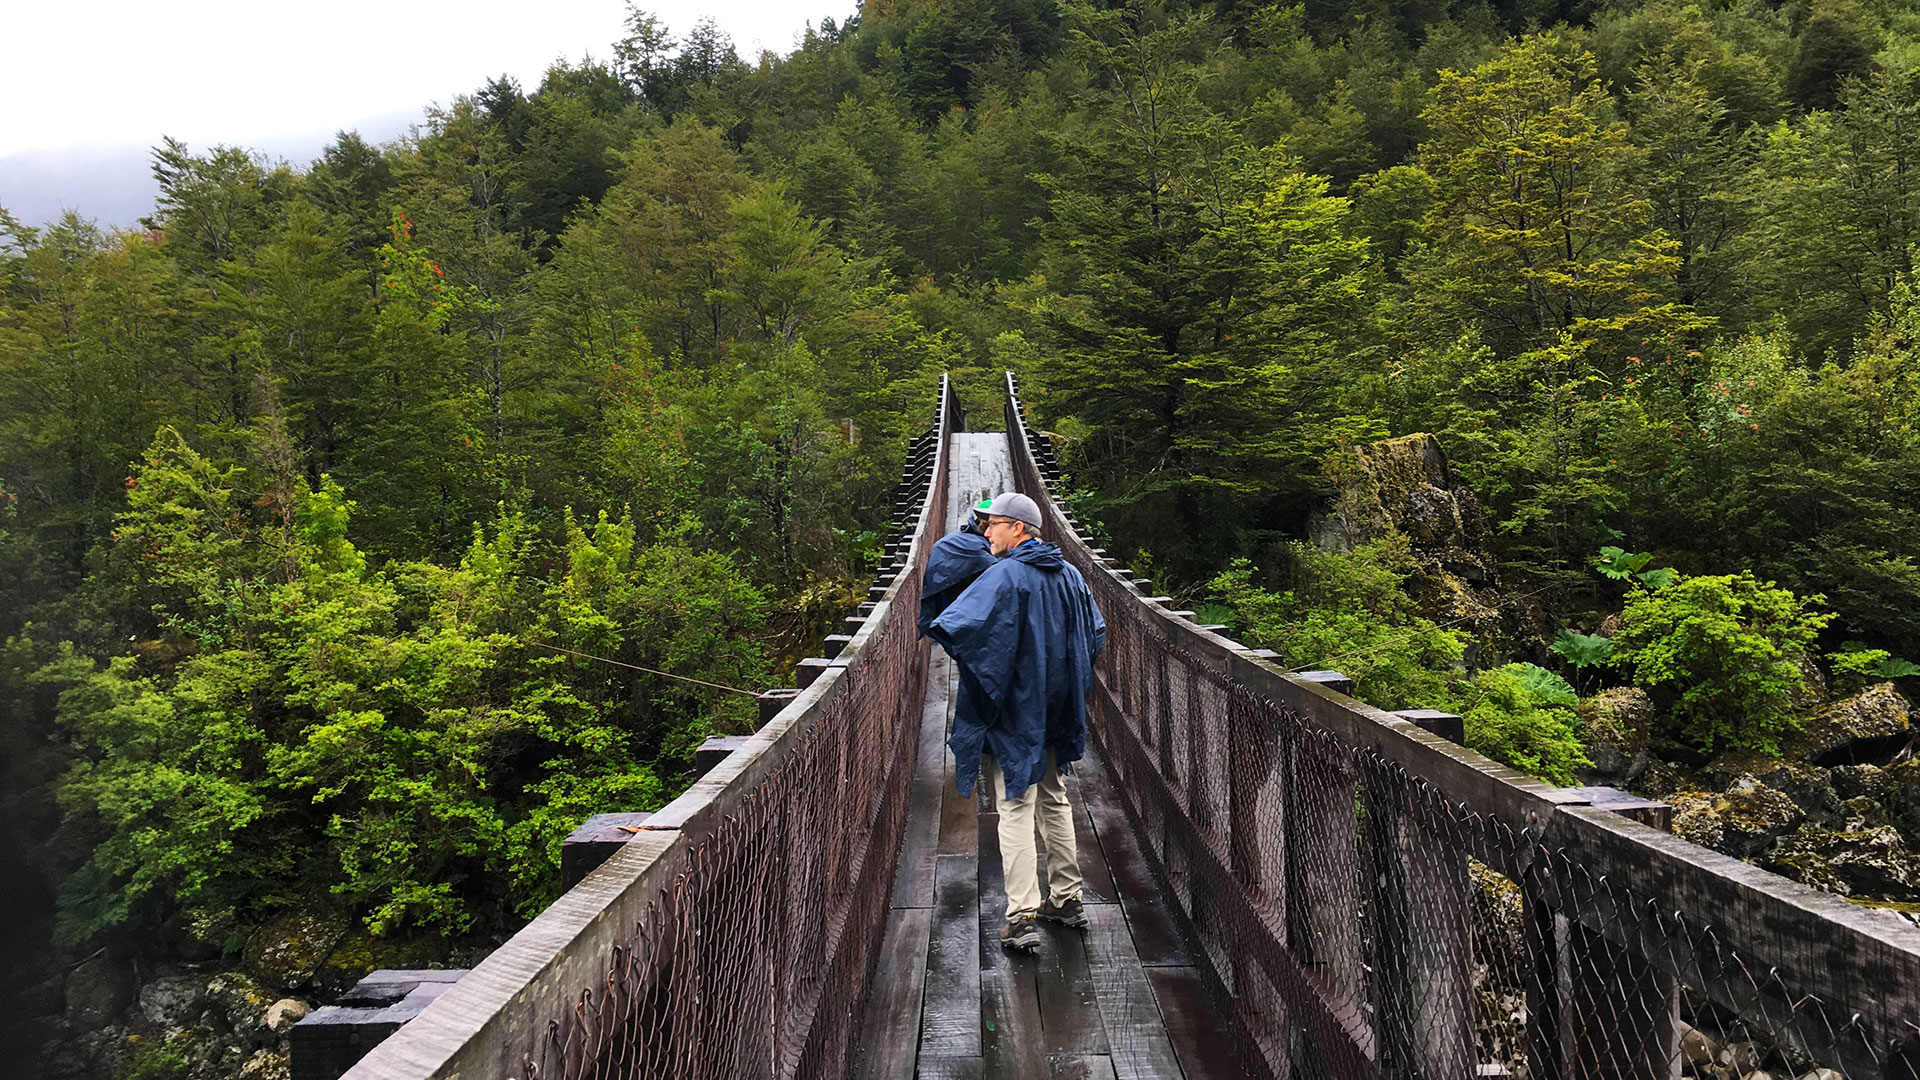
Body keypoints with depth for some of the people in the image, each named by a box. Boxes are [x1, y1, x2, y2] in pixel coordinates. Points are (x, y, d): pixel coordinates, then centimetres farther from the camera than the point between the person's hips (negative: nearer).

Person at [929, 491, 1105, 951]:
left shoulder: (1005, 576, -18)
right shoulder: (1069, 575, 6)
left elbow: (955, 627, -29)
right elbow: (1096, 634, 18)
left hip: (1014, 712, -7)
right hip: (1055, 714, 7)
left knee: (1015, 809, -4)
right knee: (1053, 801, 18)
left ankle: (1021, 918, -5)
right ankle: (1067, 899, 26)